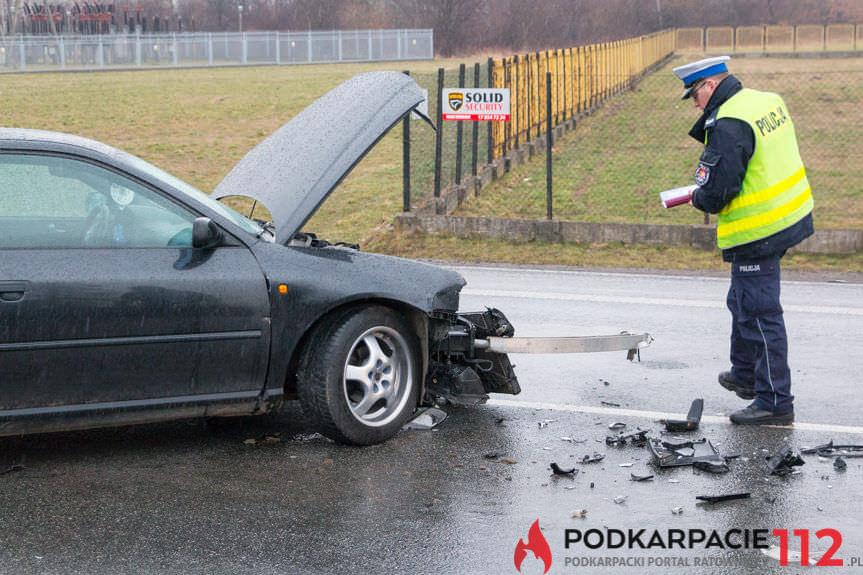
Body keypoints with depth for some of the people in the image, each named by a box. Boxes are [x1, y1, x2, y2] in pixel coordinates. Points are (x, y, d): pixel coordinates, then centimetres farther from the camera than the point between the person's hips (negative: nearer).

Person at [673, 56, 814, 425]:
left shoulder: (728, 124, -22)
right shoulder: (768, 101, 7)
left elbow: (716, 193, -24)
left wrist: (697, 198, -1)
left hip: (757, 233, -10)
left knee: (759, 313, -2)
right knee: (742, 301, 25)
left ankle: (774, 402, 4)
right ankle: (745, 375, 41)